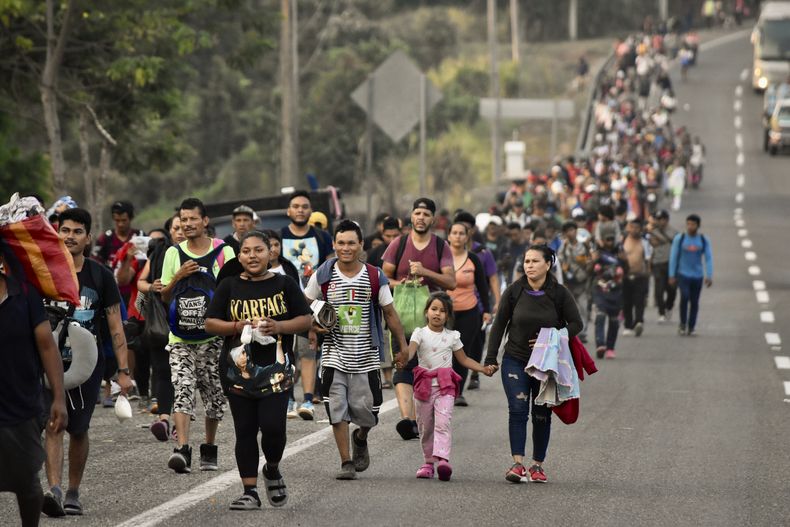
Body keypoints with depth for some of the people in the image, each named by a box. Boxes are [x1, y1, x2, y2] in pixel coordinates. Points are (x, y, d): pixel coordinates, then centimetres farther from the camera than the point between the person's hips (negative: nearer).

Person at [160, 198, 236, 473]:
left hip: (212, 337, 0)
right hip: (181, 339, 0)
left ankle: (209, 450, 23)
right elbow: (165, 297, 10)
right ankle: (183, 450, -24)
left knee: (214, 395, 6)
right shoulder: (174, 253, 7)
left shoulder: (223, 252, 1)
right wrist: (178, 277, -8)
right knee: (181, 390, -15)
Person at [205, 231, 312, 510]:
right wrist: (239, 326, -12)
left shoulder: (285, 284, 4)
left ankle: (272, 470, 20)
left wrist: (278, 326, -13)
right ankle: (250, 491, 8)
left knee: (273, 425, -11)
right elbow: (210, 323, 5)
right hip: (238, 369, 1)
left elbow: (306, 319, 4)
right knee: (245, 431, 3)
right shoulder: (229, 286, 6)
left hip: (275, 368, -1)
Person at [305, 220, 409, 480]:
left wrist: (403, 347, 4)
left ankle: (360, 438, 36)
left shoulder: (375, 277, -1)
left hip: (366, 355, 0)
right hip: (334, 353, 0)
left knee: (367, 407, 2)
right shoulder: (323, 275, 0)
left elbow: (390, 313, 6)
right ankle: (346, 462, 5)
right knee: (337, 409, -4)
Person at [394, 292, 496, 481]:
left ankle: (442, 459, -32)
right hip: (424, 386, 1)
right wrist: (404, 358, -41)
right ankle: (428, 462, 23)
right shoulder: (420, 334, 2)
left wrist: (483, 369, 7)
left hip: (445, 387, 0)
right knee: (425, 427, 9)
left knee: (442, 423, -18)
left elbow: (464, 360, 20)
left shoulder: (452, 337, 9)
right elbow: (411, 349, -18)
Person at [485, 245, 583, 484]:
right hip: (515, 360, -1)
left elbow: (576, 324, -1)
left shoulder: (559, 293, -5)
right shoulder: (514, 291, -3)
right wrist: (490, 358, 1)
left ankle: (537, 466, 14)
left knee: (542, 415, 5)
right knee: (518, 409, -13)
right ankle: (518, 464, -17)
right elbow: (499, 325, 3)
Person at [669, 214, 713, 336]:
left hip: (697, 276, 2)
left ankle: (691, 328, 12)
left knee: (694, 302, 3)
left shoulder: (704, 240, 3)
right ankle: (683, 324, -4)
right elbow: (673, 257, 3)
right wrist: (672, 275, 0)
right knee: (685, 296, -20)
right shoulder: (679, 239, 0)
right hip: (683, 274, -2)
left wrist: (709, 276, -4)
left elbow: (709, 259, 4)